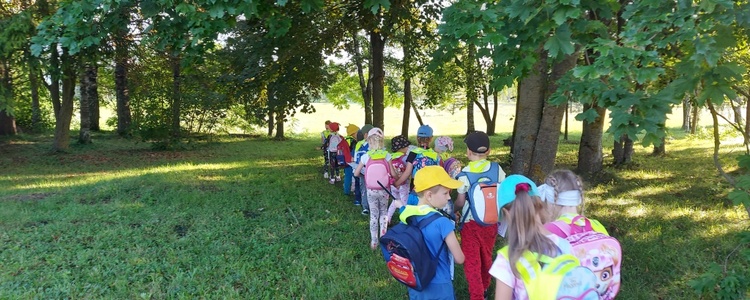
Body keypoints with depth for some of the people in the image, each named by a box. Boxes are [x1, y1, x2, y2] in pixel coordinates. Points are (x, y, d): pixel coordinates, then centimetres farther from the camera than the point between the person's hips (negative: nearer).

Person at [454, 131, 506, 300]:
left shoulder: (465, 173, -14)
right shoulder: (497, 169, -6)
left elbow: (460, 202, -8)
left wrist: (454, 208, 13)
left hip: (470, 222, -4)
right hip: (491, 221, 4)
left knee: (472, 261, 5)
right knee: (486, 257, 23)